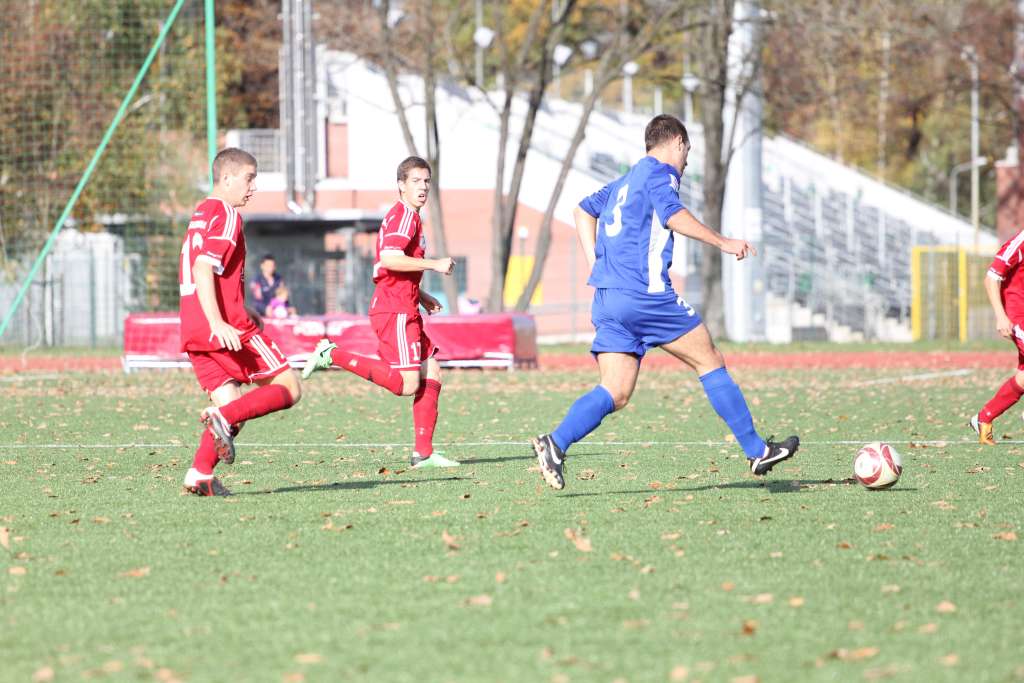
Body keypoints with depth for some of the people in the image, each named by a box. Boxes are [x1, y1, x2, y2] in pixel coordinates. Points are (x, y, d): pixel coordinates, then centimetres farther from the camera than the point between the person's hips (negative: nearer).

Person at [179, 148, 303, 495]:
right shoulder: (226, 216, -8)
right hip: (229, 329, -9)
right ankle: (223, 416, -21)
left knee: (234, 407, 11)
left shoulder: (201, 214, 22)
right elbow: (203, 269, -21)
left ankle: (200, 473, -5)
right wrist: (218, 324, -28)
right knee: (289, 387, -2)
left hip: (193, 332, 9)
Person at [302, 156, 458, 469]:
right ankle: (334, 355, -9)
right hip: (394, 310, -10)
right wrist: (434, 264, -20)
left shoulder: (409, 217, 22)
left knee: (432, 374, 6)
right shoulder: (404, 215, -11)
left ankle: (423, 452, 6)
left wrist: (422, 297, 23)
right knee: (408, 383, -16)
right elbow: (389, 258, -25)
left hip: (405, 309, 10)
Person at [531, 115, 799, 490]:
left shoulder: (625, 181, 24)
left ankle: (556, 443, -21)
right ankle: (757, 451, 7)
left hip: (607, 299, 8)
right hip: (645, 293, -8)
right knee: (710, 362, 4)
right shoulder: (660, 172, -2)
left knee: (615, 393, 1)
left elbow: (583, 210, 32)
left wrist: (597, 265, 24)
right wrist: (723, 242, -14)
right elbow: (673, 216, -20)